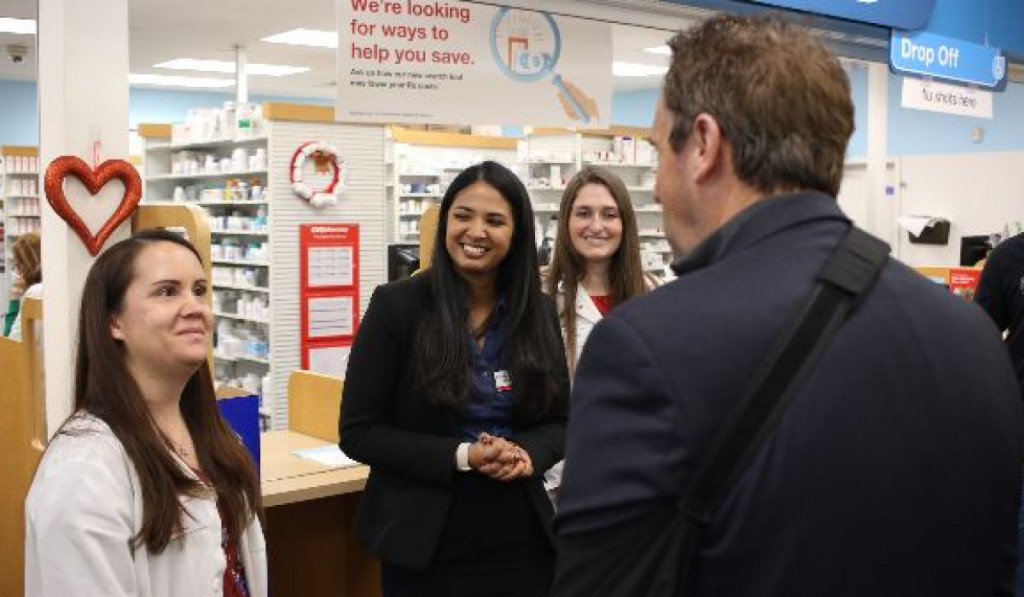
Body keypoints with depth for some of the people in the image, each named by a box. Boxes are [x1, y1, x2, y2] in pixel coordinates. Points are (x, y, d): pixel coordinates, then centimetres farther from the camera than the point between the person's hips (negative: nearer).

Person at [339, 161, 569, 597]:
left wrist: (527, 454, -14)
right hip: (426, 544, -3)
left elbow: (561, 422, 8)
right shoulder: (396, 305, -9)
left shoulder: (538, 312, 2)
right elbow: (358, 432, -9)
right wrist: (460, 456, -20)